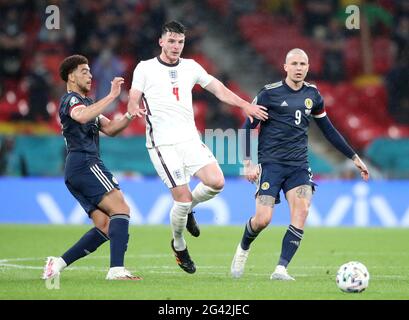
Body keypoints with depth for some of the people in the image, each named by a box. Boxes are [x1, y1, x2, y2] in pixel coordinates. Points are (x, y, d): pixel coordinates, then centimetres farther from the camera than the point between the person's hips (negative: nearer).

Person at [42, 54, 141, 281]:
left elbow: (109, 129, 25)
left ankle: (58, 263, -2)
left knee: (105, 227, 1)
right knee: (120, 209, -20)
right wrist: (112, 96, -26)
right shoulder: (70, 99, -2)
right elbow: (82, 116, -26)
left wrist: (130, 115, 8)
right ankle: (117, 269, -31)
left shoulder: (85, 102, 30)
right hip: (84, 163, -10)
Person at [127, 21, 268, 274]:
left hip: (190, 139, 4)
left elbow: (218, 89, 14)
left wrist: (246, 106, 4)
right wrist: (135, 110, -25)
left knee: (216, 182, -17)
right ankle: (179, 247, 14)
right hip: (163, 144, -4)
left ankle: (187, 209, 15)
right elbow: (133, 102, -1)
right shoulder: (145, 68, 2)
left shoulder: (190, 67, 13)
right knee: (183, 198, -12)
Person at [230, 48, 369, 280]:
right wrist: (248, 163, -10)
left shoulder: (312, 94, 10)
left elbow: (329, 130, 20)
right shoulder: (270, 93, -4)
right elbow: (248, 127, 0)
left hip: (299, 165, 4)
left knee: (302, 210, -20)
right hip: (271, 163, -4)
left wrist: (354, 157, 19)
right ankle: (243, 249, 20)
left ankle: (281, 269, -18)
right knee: (263, 219, -14)